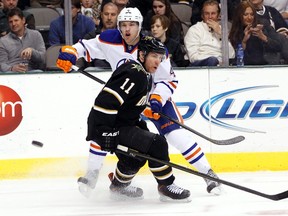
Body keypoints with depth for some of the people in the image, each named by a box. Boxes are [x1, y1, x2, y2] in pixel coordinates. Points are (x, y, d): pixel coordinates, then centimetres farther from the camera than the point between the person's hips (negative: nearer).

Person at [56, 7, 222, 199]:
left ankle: (208, 174, -7)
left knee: (176, 134, -17)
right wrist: (70, 54, -22)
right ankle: (92, 174, 14)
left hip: (154, 95, -3)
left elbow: (169, 80, -19)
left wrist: (157, 100, -34)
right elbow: (86, 47, -2)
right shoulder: (109, 40, -17)